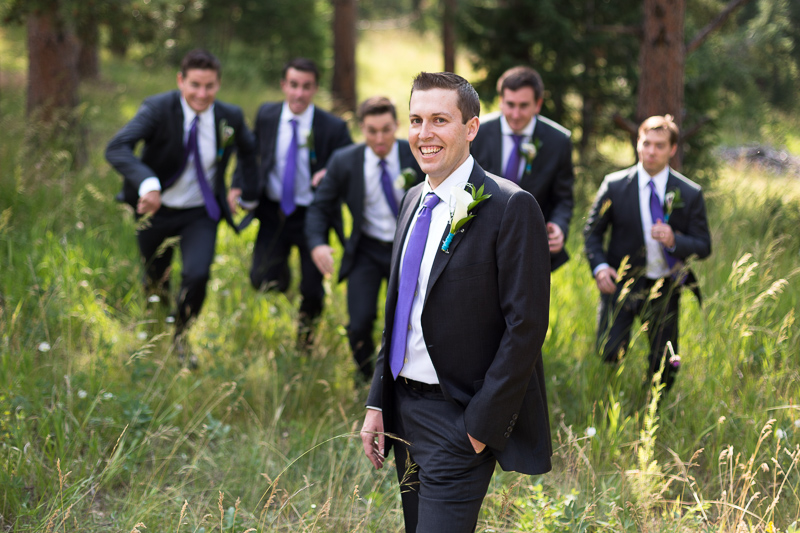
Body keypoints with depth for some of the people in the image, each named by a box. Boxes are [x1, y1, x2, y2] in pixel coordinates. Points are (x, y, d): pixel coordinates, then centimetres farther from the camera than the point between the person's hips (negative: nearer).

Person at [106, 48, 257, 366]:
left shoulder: (230, 117, -11)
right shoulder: (158, 109, -22)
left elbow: (247, 150, 13)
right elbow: (116, 148, -37)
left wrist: (247, 192, 9)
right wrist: (147, 183, -53)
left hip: (201, 214, 1)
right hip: (156, 209, -1)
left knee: (198, 275, -20)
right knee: (155, 278, 18)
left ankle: (181, 337, 10)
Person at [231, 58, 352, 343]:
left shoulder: (333, 128, -12)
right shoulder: (266, 115, -2)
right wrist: (238, 185, 2)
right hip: (273, 212, 2)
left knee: (312, 289, 3)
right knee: (263, 280, -7)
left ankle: (306, 330, 37)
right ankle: (282, 274, 32)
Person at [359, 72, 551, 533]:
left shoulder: (510, 208, -13)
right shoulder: (414, 201, 11)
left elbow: (526, 326, -15)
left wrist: (482, 426, -17)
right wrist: (377, 404, 11)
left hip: (459, 422, -8)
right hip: (404, 409, 8)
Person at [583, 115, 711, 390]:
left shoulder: (690, 194, -3)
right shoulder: (615, 186, -4)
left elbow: (703, 246, -1)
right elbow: (592, 231, 4)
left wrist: (674, 241, -23)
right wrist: (599, 266, -14)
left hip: (664, 288, 1)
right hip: (621, 282, -1)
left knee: (664, 365, 7)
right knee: (609, 353, -17)